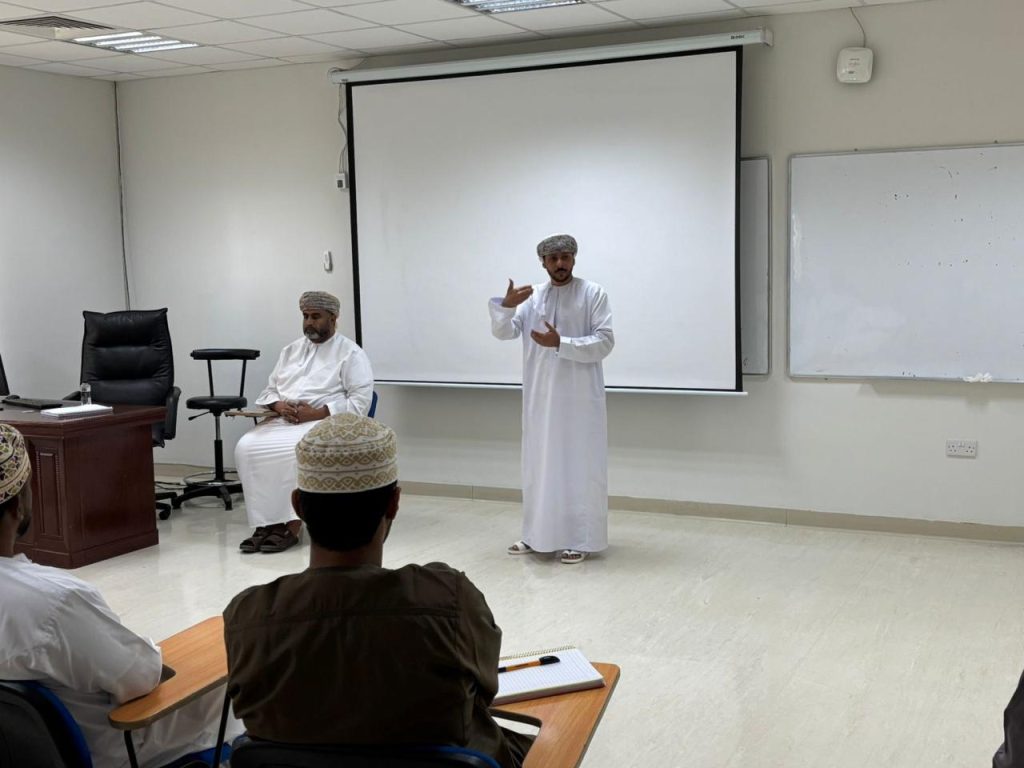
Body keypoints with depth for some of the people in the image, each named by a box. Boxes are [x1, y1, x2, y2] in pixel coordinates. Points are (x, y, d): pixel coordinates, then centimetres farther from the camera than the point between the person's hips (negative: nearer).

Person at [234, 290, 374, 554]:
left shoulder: (350, 353, 2)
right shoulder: (292, 350, 22)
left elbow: (360, 402, -9)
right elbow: (270, 390, 22)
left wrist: (316, 413, -17)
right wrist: (279, 405, -4)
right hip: (283, 421, 6)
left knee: (296, 452, -36)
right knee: (246, 447, -22)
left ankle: (290, 526, -26)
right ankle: (264, 524, -22)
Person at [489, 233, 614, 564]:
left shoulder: (593, 294, -4)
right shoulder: (532, 296, 7)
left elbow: (604, 342, -11)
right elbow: (503, 332, -2)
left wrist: (560, 343, -20)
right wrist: (506, 305, -22)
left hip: (580, 398, -4)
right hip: (540, 397, 4)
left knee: (580, 466, 2)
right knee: (540, 465, 12)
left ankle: (581, 539, 10)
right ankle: (538, 534, 23)